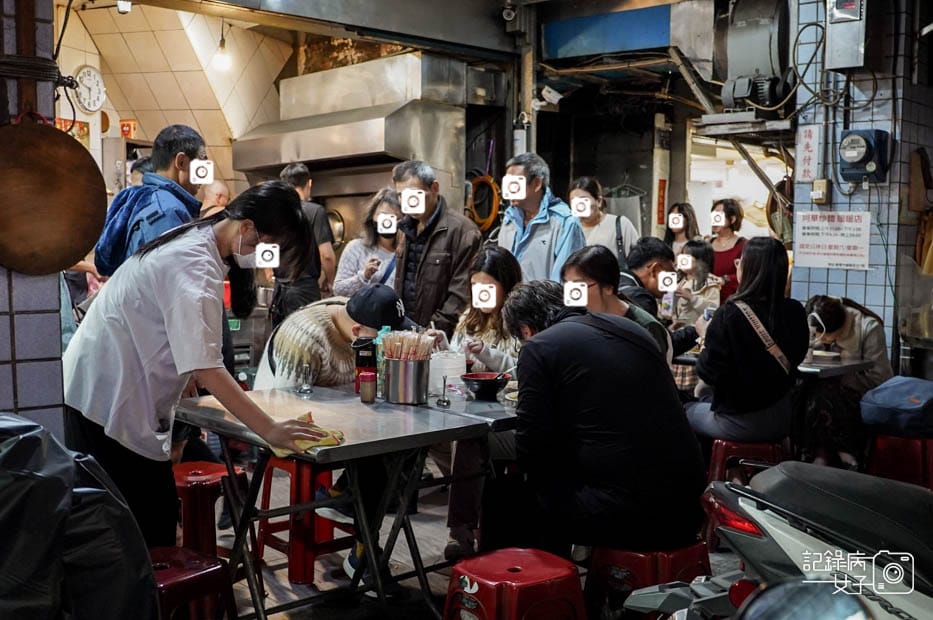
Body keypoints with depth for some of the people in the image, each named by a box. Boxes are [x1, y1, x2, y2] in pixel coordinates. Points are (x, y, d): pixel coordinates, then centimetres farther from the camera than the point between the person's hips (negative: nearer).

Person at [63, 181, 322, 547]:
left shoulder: (194, 242, 7)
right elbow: (205, 365, -33)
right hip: (111, 402, -10)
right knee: (146, 527, -4)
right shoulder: (195, 266, -24)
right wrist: (269, 430, -36)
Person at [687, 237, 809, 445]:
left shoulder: (729, 315, -23)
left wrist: (706, 335, -1)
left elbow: (708, 373, -17)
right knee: (706, 401, 30)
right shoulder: (795, 311, -7)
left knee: (686, 410, 25)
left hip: (740, 422, -5)